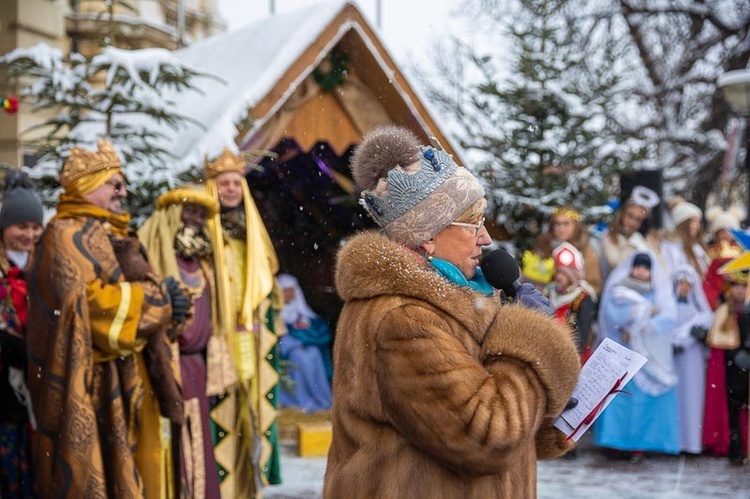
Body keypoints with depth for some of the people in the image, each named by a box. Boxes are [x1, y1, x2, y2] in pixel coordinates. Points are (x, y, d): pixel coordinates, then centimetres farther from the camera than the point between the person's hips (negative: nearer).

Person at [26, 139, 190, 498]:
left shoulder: (111, 237, 21)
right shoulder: (66, 236, -8)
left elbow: (124, 293, 21)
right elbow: (84, 300, -21)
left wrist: (167, 305, -2)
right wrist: (158, 297, -13)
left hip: (119, 381, 9)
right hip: (88, 385, -9)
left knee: (122, 470, 9)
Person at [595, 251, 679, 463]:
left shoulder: (660, 291, 8)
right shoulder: (619, 289, 8)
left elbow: (667, 318, -6)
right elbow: (612, 312, -10)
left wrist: (634, 327, -13)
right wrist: (645, 310, -9)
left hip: (650, 356, 0)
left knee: (646, 396, -5)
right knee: (620, 396, -7)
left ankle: (640, 443, -2)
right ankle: (621, 441, -3)